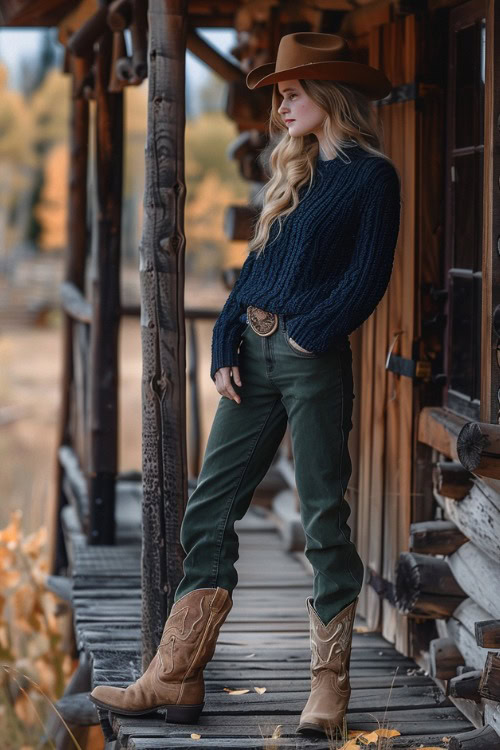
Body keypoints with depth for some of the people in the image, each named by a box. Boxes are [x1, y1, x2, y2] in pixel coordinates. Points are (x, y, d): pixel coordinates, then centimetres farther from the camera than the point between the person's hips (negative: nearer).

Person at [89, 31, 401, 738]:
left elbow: (368, 278, -9)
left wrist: (307, 336, -14)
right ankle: (173, 679, 4)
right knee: (209, 508, 3)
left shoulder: (373, 176, -2)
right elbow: (256, 264, 16)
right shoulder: (294, 171, 19)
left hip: (314, 360, -7)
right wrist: (226, 344, 5)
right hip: (252, 353, 7)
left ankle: (330, 687, 4)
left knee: (325, 516, -3)